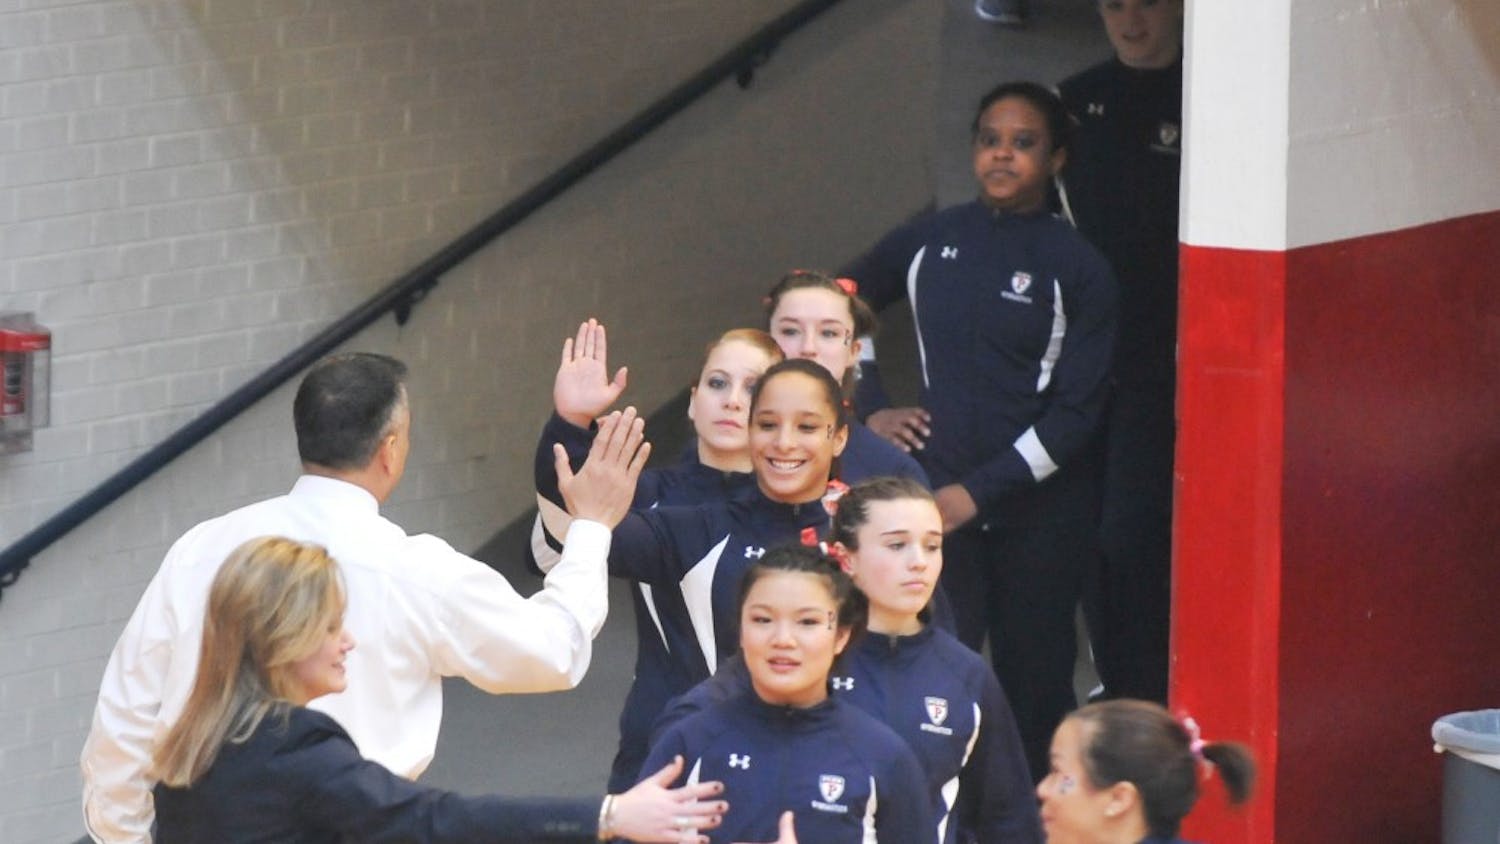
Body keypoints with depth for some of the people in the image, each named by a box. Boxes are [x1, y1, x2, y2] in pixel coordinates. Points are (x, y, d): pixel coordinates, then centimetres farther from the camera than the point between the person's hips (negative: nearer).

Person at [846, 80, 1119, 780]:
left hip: (1039, 512, -2)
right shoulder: (930, 241, 4)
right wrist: (869, 411, 10)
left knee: (1034, 682, 6)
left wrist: (980, 491, -13)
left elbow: (1075, 412, -7)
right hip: (937, 506, 2)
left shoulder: (1077, 269, -5)